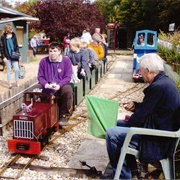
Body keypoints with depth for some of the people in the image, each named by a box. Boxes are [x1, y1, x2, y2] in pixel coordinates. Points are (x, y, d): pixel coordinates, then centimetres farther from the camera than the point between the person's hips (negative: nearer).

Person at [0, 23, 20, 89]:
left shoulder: (13, 35, 4)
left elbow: (16, 46, 9)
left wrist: (18, 54, 3)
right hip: (7, 57, -3)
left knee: (17, 69, -1)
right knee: (9, 70, 6)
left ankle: (17, 83, 15)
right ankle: (9, 84, 17)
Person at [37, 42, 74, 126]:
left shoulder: (66, 60, -4)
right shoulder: (43, 61, 2)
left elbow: (68, 77, -6)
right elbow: (40, 76, 6)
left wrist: (59, 85, -23)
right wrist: (45, 84, -16)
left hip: (61, 86, -2)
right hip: (47, 87, 2)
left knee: (68, 90, -35)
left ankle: (64, 115, -13)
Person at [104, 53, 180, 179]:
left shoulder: (157, 86, -25)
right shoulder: (166, 81, 5)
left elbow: (140, 116, -20)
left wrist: (128, 123, -1)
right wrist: (135, 106, 4)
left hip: (158, 143, -11)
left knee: (112, 133, -12)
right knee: (118, 124, 19)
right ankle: (131, 169, 28)